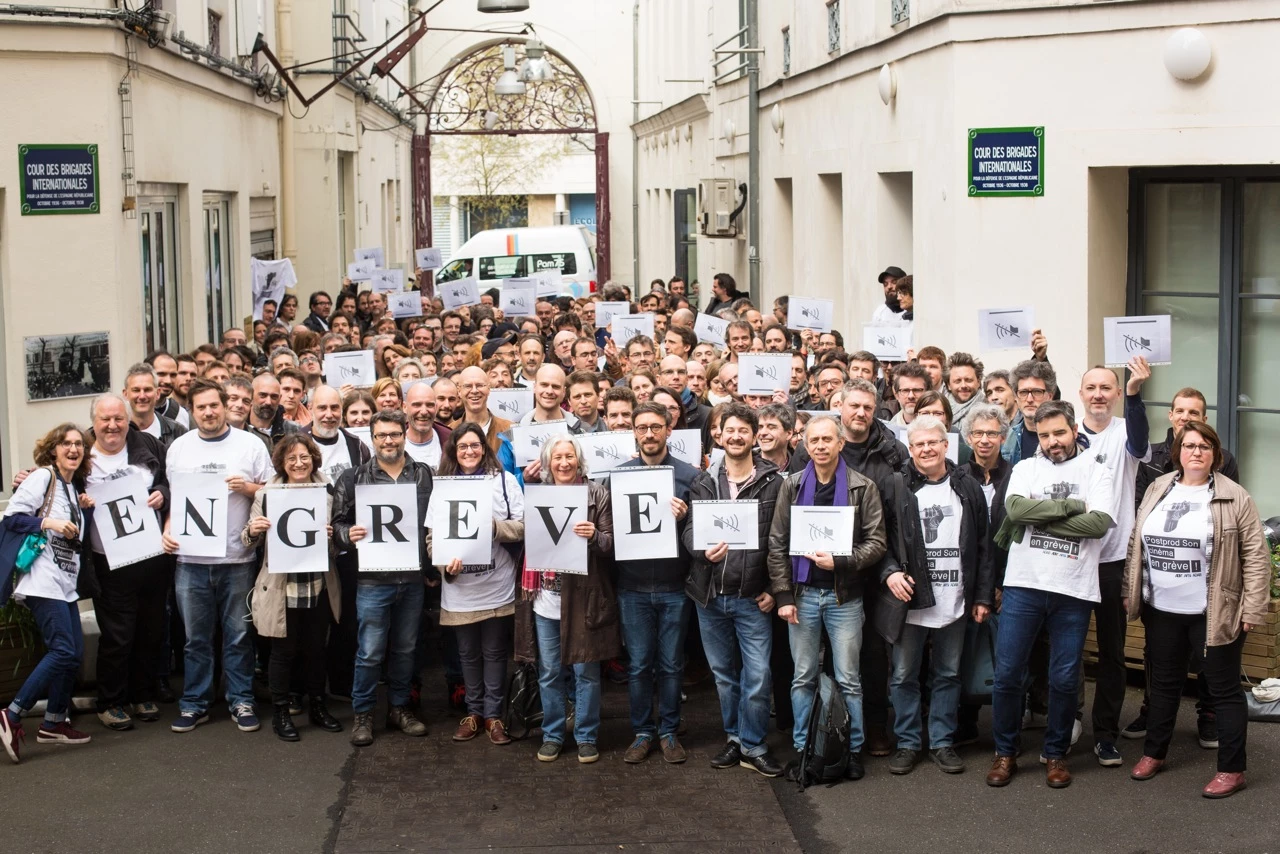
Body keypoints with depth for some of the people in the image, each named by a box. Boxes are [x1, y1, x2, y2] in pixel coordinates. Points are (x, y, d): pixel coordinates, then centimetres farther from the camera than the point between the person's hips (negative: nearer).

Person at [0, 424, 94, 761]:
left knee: (74, 653, 7)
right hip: (42, 579, -9)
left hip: (66, 582, 9)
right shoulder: (42, 477, -4)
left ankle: (54, 723, 17)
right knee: (63, 651, -16)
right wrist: (49, 523, -20)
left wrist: (84, 512, 11)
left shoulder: (75, 487, 19)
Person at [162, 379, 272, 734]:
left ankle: (241, 701, 15)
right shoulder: (179, 447, 9)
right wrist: (167, 530, 0)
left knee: (238, 635, 5)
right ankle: (194, 704, 17)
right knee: (196, 637, 8)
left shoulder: (249, 444, 3)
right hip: (190, 559, 2)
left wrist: (248, 488, -14)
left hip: (236, 558, -2)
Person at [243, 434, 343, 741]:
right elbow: (251, 541, 3)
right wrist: (253, 530, -19)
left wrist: (333, 534, -9)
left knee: (316, 649, 13)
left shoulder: (328, 492, 3)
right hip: (281, 587, -2)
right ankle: (280, 713, 18)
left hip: (319, 586, 2)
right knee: (283, 651, 5)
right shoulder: (267, 494, -3)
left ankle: (318, 707, 28)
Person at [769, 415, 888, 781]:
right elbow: (777, 543, 3)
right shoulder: (792, 486, 3)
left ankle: (853, 749, 13)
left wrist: (840, 562, -19)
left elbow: (876, 542, -5)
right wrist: (783, 595, -3)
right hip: (803, 594, 2)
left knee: (848, 679, 3)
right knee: (803, 678, 8)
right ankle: (801, 748, 17)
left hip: (844, 596, -2)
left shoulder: (862, 487, -3)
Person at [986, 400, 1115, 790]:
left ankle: (1056, 754, 22)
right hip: (1023, 585, 1)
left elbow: (1099, 523, -13)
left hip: (1074, 590, -1)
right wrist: (1072, 505, -13)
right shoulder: (1026, 468, 8)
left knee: (1064, 679, 5)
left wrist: (1036, 518, -12)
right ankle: (1005, 752, 17)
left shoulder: (1096, 473, 4)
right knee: (1007, 674, 2)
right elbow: (1015, 508, -12)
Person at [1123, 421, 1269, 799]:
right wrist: (1129, 592, 11)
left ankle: (1232, 769, 11)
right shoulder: (1157, 490, 6)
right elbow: (1137, 544, 13)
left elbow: (1256, 556, -8)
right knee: (1163, 683, 17)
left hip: (1215, 613, -4)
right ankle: (1154, 752, 31)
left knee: (1224, 689, 3)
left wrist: (1253, 609, -11)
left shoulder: (1235, 498, -8)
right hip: (1162, 611, 5)